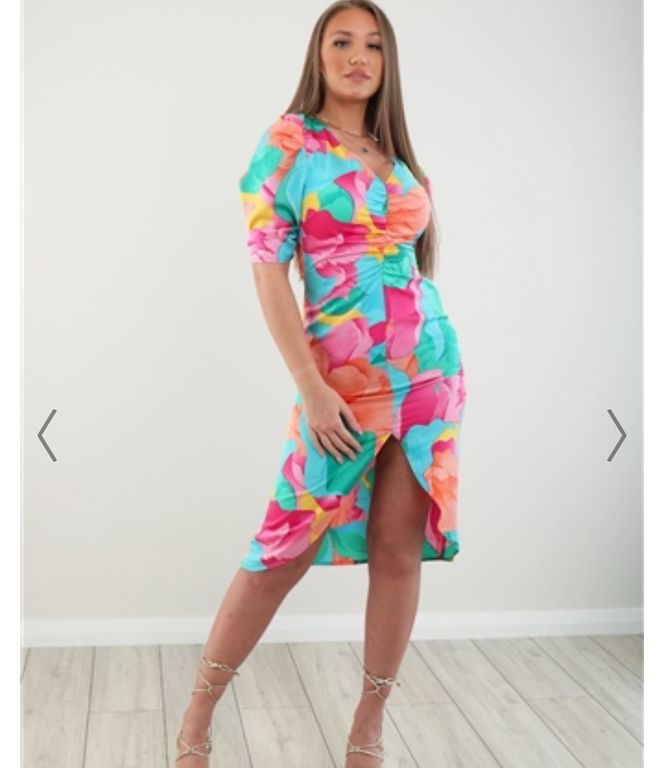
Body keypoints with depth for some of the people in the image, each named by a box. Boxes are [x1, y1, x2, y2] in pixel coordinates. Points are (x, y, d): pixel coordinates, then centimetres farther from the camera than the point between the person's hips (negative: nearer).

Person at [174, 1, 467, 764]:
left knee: (400, 547, 5)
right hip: (344, 376, -5)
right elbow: (267, 270, -9)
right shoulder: (288, 141, -3)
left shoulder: (393, 153, 14)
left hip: (428, 369, 6)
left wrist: (442, 365, 14)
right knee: (289, 545, -2)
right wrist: (310, 386, -16)